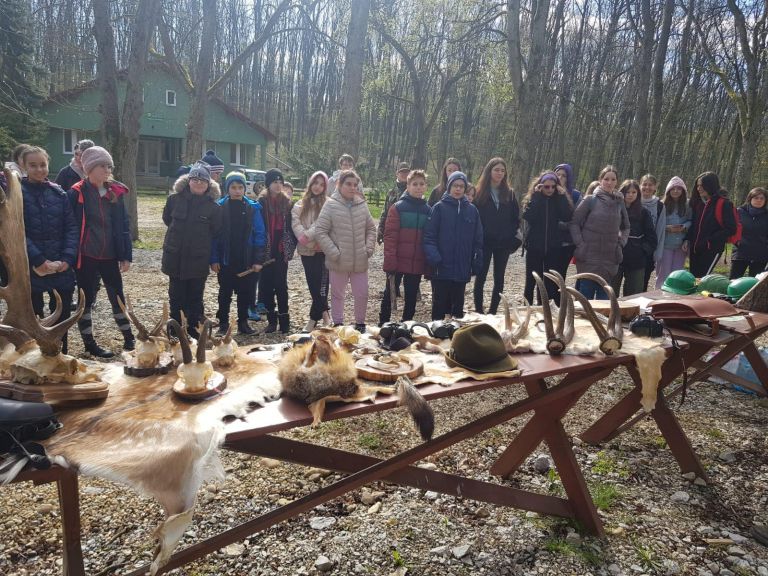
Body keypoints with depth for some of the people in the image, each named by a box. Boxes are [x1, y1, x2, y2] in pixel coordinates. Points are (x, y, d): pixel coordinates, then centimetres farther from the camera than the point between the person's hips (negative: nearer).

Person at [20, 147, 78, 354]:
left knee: (62, 315, 11)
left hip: (61, 268, 3)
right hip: (30, 268, -2)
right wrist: (38, 260, -18)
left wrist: (67, 258, -12)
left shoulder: (59, 193, 6)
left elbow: (71, 227, 1)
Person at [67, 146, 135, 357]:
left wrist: (126, 255, 3)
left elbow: (124, 225, 6)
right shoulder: (77, 193, -8)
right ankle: (89, 343, 19)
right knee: (87, 299, 8)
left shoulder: (115, 191, 5)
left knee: (117, 295, 13)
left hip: (110, 255, 4)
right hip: (86, 256, -4)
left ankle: (128, 336, 25)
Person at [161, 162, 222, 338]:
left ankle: (194, 331, 20)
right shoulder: (175, 199, -2)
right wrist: (180, 233, 13)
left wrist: (201, 240, 3)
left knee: (195, 297, 9)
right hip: (175, 258, 2)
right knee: (176, 297, 10)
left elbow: (216, 231, -1)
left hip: (199, 260, -1)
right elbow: (167, 218, 14)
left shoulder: (213, 207, -7)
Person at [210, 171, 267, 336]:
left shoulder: (253, 208, -2)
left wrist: (259, 260, -9)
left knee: (245, 293, 10)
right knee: (225, 293, 11)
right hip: (226, 260, 0)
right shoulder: (220, 207, -2)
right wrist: (214, 259, -8)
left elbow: (260, 235, -3)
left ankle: (243, 323, 24)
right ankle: (223, 324, 23)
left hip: (247, 261, 0)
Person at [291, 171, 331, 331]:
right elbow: (295, 223, -2)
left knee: (321, 283, -5)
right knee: (312, 283, 7)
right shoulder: (300, 205, 10)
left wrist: (307, 236, -19)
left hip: (322, 249, -4)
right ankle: (323, 313, 18)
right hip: (306, 250, 4)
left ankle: (314, 318, 5)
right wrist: (303, 238, -18)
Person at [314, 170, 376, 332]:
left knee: (362, 294, 9)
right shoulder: (330, 205, -9)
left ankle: (360, 324, 29)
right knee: (337, 294, 12)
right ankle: (338, 324, 27)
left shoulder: (362, 205, 2)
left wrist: (369, 248, 0)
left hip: (360, 261, 3)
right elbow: (320, 232, -11)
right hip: (339, 262, -3)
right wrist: (334, 253, -15)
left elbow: (371, 228, 12)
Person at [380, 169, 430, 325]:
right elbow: (390, 236, -10)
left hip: (417, 264, 4)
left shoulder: (428, 210, 6)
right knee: (389, 294, 8)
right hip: (397, 262, -3)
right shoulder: (398, 207, -6)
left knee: (411, 297, 11)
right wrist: (390, 262, -16)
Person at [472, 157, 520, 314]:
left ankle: (493, 311, 16)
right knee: (481, 276, 1)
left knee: (499, 278, 7)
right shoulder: (480, 192, -1)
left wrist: (511, 235, -3)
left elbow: (516, 217, 8)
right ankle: (478, 311, 9)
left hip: (503, 243, 3)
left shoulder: (509, 193, 7)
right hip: (485, 242, -3)